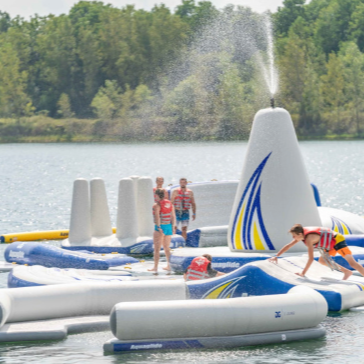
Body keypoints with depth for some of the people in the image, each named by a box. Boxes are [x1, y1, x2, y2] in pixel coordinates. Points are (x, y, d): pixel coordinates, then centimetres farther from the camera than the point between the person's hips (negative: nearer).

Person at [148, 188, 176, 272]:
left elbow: (157, 217, -20)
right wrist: (173, 226, 13)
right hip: (168, 226, 6)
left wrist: (159, 228, -20)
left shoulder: (156, 205, -12)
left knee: (157, 249, 1)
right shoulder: (170, 204, 6)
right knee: (167, 248, 17)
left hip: (160, 227, -6)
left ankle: (155, 267, 2)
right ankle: (169, 266, 18)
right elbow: (173, 216, 8)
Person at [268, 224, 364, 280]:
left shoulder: (309, 238, -29)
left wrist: (303, 273, -28)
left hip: (338, 241, -10)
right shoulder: (301, 235, -2)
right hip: (331, 244, 10)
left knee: (352, 263, -16)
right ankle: (347, 272, 19)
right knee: (322, 260, 18)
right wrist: (276, 256, 7)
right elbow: (288, 246, 9)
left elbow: (311, 258, -31)